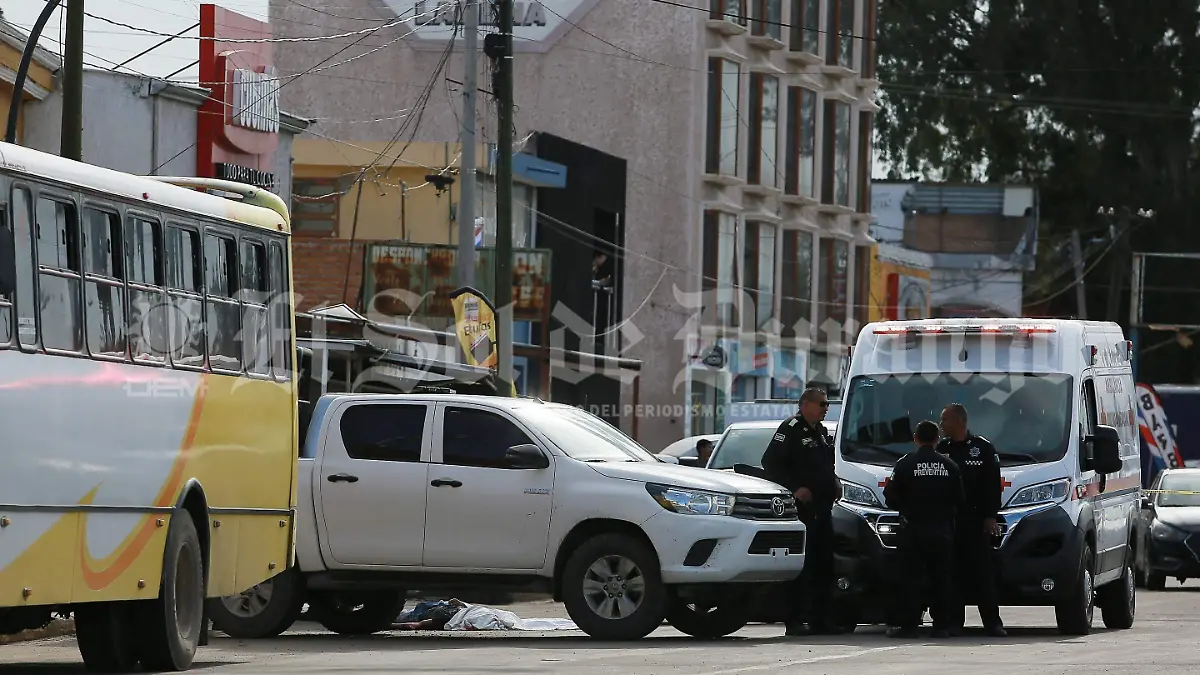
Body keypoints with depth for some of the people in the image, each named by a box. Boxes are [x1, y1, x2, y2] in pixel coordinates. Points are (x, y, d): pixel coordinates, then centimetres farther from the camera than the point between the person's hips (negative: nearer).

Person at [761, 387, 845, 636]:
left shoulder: (821, 432, 20)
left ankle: (822, 619, 16)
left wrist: (834, 482, 11)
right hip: (801, 506, -9)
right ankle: (796, 621, -9)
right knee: (800, 564, -9)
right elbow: (770, 462, -15)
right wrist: (794, 488, -20)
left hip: (822, 507, 9)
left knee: (824, 563, 11)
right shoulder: (791, 429, -8)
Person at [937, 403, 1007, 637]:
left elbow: (993, 484, 2)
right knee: (953, 573, 2)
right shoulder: (940, 450, 11)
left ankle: (992, 622, -3)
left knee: (984, 572, -4)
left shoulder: (983, 449, 3)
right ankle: (954, 621, 5)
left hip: (976, 520, -3)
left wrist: (990, 517, -5)